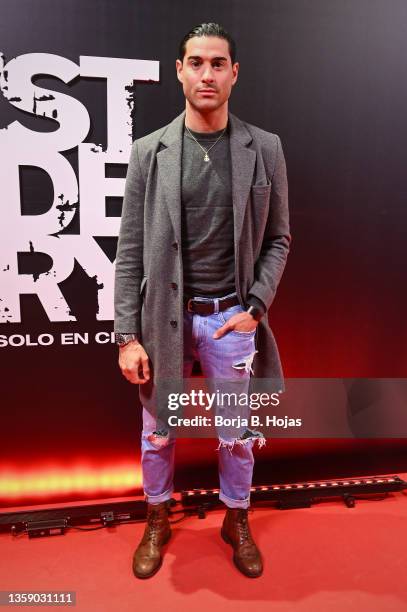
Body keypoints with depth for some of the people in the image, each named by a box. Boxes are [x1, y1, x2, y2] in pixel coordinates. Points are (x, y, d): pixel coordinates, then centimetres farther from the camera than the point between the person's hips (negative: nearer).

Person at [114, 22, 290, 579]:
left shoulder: (264, 149, 0)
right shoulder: (150, 151, -2)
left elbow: (277, 238, 4)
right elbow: (131, 251, -3)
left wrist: (255, 309, -7)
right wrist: (127, 336, -7)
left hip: (232, 318, 1)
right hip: (163, 317, 0)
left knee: (237, 434, 16)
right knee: (157, 432, 16)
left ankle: (237, 522, 44)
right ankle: (157, 522, 44)